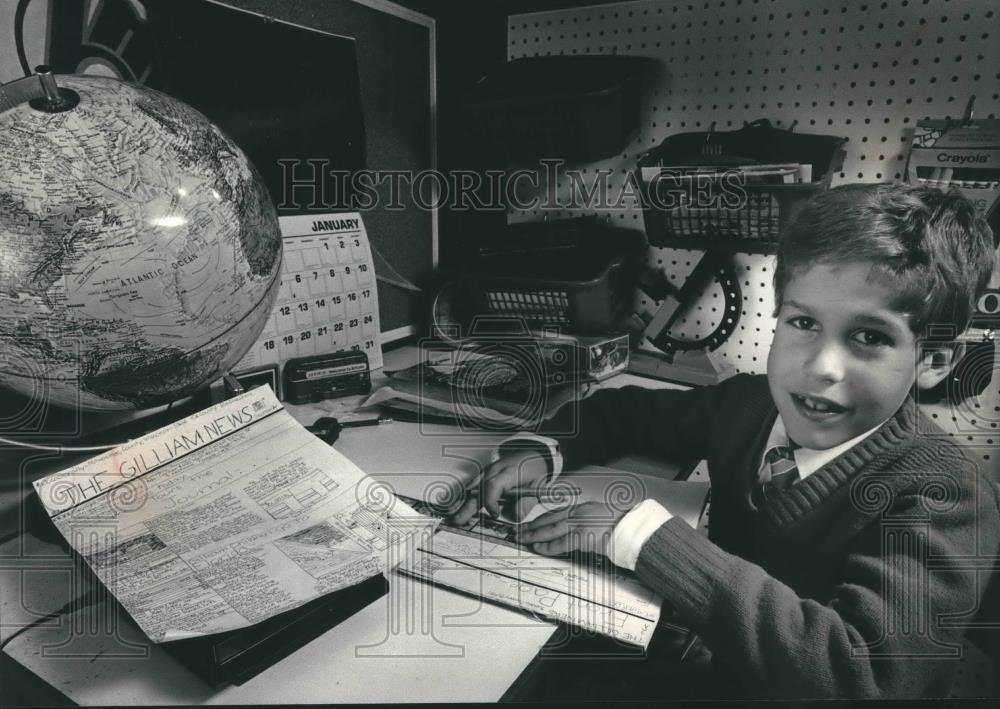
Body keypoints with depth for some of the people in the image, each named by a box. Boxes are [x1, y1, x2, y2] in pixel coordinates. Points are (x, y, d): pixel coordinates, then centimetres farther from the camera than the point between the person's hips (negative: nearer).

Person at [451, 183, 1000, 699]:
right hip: (716, 671, 4)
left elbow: (854, 670, -33)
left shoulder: (945, 503, -22)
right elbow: (629, 410, 6)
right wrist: (543, 450, -12)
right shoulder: (748, 403, -8)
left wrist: (639, 532, -34)